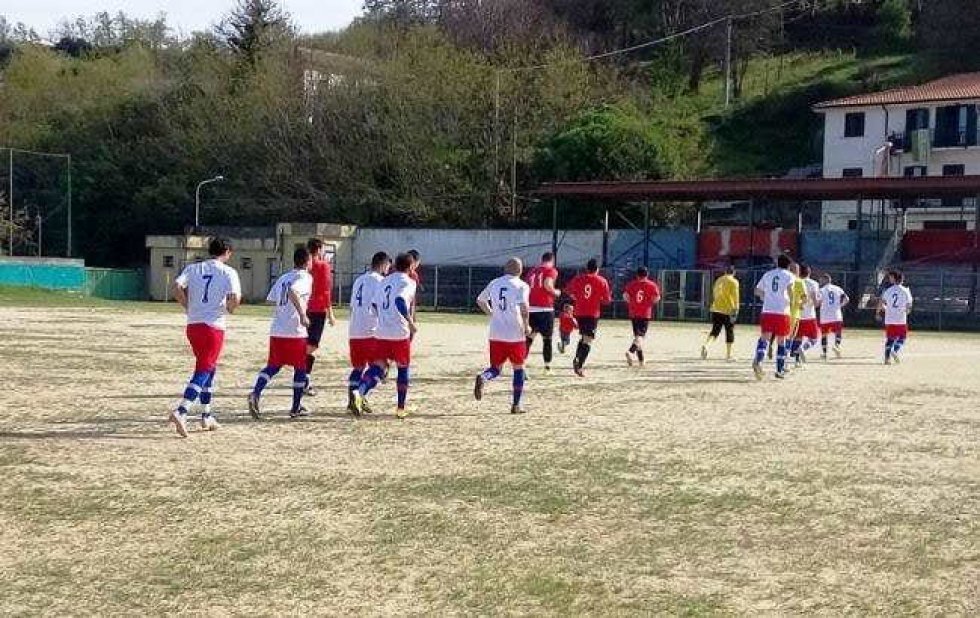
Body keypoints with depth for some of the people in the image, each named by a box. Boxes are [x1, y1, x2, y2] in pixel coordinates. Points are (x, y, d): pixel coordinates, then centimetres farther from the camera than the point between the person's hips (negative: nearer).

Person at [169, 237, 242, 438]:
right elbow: (235, 298, -16)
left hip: (193, 325, 6)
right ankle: (180, 412, -24)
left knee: (209, 369, 20)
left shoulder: (193, 268, 9)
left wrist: (188, 307, 4)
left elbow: (177, 286, -7)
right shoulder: (228, 272, -3)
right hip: (214, 327, -6)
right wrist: (230, 308, 6)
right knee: (203, 372, -6)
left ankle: (206, 416, 25)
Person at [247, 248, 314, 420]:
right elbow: (292, 292, -25)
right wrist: (303, 314, -24)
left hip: (276, 330, 6)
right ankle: (296, 408, 13)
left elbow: (271, 299, 17)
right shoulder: (305, 277, -6)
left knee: (272, 366, 11)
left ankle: (255, 394, -12)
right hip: (296, 332, -6)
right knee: (300, 368, 8)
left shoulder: (283, 277, 16)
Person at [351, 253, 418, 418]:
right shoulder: (408, 282, -5)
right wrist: (411, 322, -18)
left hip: (381, 333, 5)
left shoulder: (384, 281, 16)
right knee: (403, 369, 11)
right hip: (400, 333, -5)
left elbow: (374, 305, 16)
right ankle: (401, 408, 16)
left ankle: (360, 393, -25)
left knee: (377, 367, 2)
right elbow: (400, 300, -23)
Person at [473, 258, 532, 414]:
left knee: (496, 368, 13)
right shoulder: (521, 286, -7)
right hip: (515, 335, -3)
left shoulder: (494, 283, 8)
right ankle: (516, 405, 15)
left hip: (496, 335, 3)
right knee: (518, 368, 13)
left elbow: (480, 300, 17)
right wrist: (526, 326, -8)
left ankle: (483, 378, -21)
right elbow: (524, 307, -21)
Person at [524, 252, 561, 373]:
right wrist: (556, 292, -1)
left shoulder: (532, 270, 17)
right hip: (545, 308, -5)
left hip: (531, 308, 5)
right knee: (547, 339, 5)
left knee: (529, 337, 10)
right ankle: (547, 366, 7)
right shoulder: (551, 271, -1)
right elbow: (547, 284, -17)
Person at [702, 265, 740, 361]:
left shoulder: (718, 280, 13)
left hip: (716, 309, 5)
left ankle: (705, 344, -20)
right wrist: (736, 308, -14)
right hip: (728, 310, -5)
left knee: (715, 330, 8)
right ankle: (728, 355, 9)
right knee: (729, 332, 7)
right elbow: (735, 296, -13)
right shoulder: (733, 282, -5)